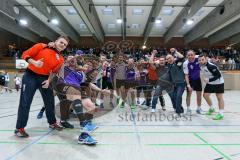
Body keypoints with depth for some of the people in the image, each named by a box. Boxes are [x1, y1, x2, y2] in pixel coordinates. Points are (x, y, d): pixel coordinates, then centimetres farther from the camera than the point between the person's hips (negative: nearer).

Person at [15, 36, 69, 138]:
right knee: (25, 102, -1)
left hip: (44, 78, 4)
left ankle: (52, 123, 29)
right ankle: (19, 128, 12)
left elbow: (54, 72, 6)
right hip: (30, 75, -4)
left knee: (50, 101, 9)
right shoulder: (41, 47, -7)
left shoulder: (60, 59, 2)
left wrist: (49, 80, -10)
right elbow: (25, 54, -6)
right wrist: (34, 62, -23)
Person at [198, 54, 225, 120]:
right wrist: (204, 77, 0)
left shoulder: (211, 66, -28)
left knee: (219, 97, -3)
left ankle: (221, 114, 4)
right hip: (210, 83, 8)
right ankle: (211, 109, 29)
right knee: (205, 95, 8)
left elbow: (218, 75, -26)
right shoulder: (201, 65, -6)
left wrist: (209, 80, -31)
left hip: (218, 83, -8)